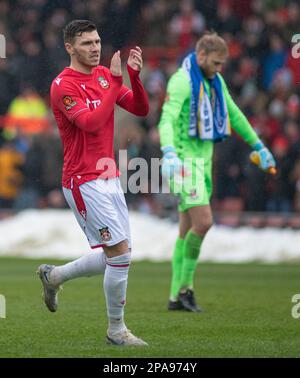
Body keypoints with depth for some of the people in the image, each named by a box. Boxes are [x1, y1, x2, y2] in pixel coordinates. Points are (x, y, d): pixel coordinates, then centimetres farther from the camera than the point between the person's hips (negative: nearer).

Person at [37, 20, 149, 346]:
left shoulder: (104, 75, 11)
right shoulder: (63, 85, -12)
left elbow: (140, 109, 5)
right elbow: (91, 122, -26)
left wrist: (134, 75, -11)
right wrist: (116, 81, -25)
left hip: (109, 178, 8)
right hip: (84, 182, -8)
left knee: (114, 258, 11)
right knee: (120, 254, -11)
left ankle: (53, 276, 34)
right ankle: (116, 329, 3)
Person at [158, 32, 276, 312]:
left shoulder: (215, 81, 11)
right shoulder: (181, 81, -16)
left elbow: (234, 115, 23)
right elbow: (166, 121, -29)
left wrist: (259, 147, 25)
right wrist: (169, 154, -46)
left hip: (203, 160, 9)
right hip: (184, 161, -9)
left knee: (188, 230, 8)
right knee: (203, 222, -18)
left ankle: (177, 296, 11)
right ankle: (185, 287, -6)